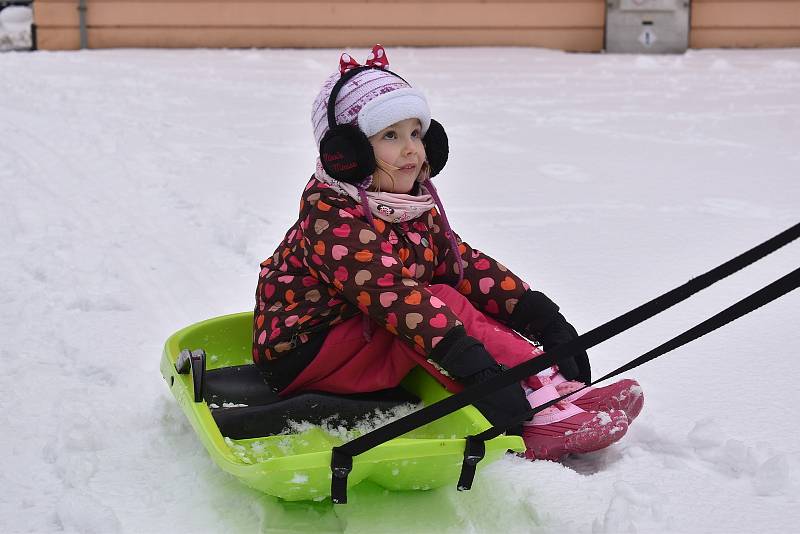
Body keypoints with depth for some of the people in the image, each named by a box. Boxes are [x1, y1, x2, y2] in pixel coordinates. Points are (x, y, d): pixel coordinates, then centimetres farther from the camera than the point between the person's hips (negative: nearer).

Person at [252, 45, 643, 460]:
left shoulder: (415, 206, 4)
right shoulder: (334, 218, -25)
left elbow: (465, 264, -2)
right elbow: (392, 294, -36)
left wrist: (541, 315, -13)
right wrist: (474, 367, -45)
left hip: (365, 335, 9)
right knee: (439, 303, -23)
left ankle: (564, 390, -17)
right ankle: (541, 413, -29)